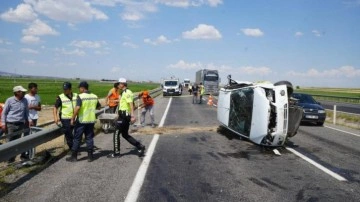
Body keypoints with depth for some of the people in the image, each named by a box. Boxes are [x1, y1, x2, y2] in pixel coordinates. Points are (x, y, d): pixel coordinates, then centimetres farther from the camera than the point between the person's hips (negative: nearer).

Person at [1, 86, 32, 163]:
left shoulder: (25, 101, 7)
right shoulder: (9, 100, -4)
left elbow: (26, 112, 16)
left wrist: (29, 120, 1)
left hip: (20, 124, 4)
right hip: (11, 124, -4)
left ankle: (12, 159, 17)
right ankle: (9, 159, 8)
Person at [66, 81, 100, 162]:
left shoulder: (80, 96, -14)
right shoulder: (94, 96, 4)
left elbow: (77, 108, -24)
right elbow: (99, 107, 15)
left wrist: (72, 119, -16)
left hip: (81, 120, -5)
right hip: (91, 120, 5)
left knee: (77, 138, 6)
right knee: (89, 138, 12)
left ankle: (74, 156, 13)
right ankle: (90, 156, 14)